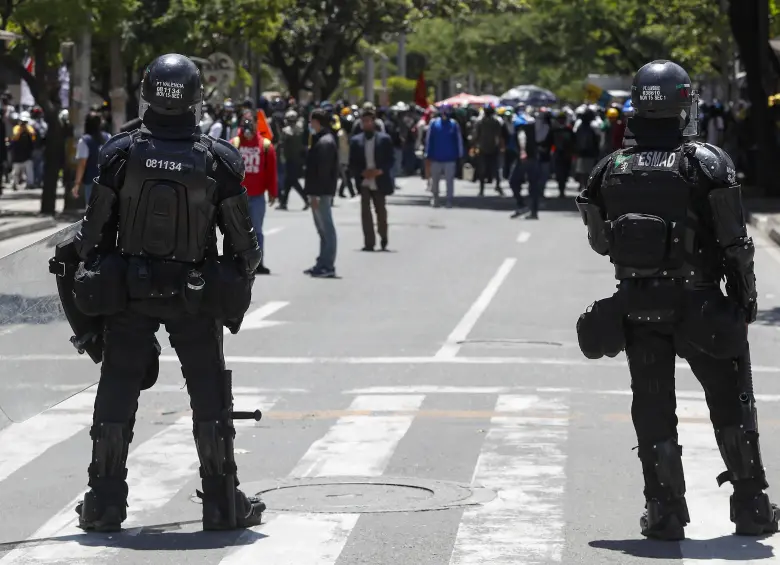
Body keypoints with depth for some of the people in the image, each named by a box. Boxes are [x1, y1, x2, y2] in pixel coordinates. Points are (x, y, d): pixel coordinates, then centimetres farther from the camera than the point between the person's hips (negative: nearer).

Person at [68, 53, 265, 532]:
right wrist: (241, 281, 13)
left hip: (126, 294, 1)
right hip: (195, 299, -1)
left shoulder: (120, 154, -8)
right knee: (211, 397, 9)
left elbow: (94, 232, -4)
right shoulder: (219, 160, -10)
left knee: (117, 394, 9)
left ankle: (105, 503, 11)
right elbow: (244, 240, -4)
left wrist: (86, 282, 9)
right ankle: (223, 504, 12)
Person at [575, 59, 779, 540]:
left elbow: (601, 242, 7)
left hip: (635, 308, 3)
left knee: (653, 408, 9)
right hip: (698, 305, -2)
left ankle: (665, 510, 8)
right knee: (732, 405, 11)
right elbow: (735, 242, -11)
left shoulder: (610, 171, 0)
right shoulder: (707, 164, -11)